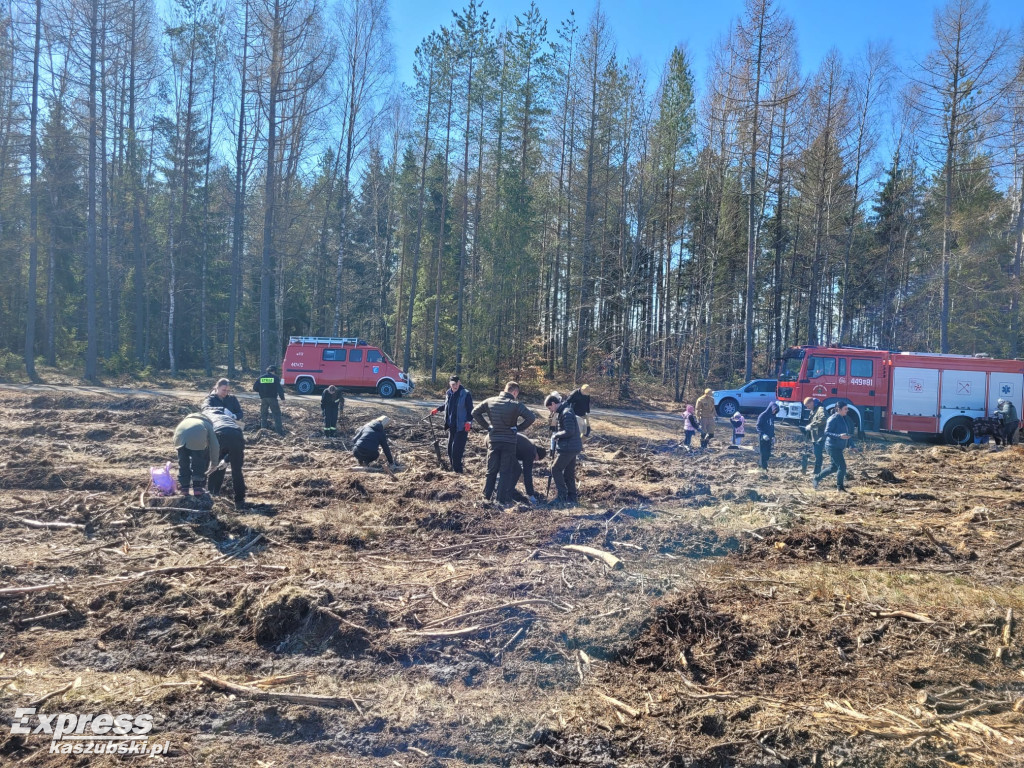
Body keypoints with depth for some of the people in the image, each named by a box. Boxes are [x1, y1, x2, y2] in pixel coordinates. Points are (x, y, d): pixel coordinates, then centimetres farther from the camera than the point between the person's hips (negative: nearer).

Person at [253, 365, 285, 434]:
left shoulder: (260, 378, 6)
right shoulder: (275, 378, -3)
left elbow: (254, 388, 6)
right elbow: (280, 389, -10)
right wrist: (282, 398, -9)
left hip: (263, 399, 3)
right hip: (272, 399, -3)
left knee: (263, 415, 13)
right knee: (277, 414, 3)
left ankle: (263, 429, 8)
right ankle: (279, 430, -2)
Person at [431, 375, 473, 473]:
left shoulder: (466, 394, -11)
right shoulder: (448, 393, 8)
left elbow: (470, 410, -11)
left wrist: (469, 421, -20)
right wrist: (437, 409, 18)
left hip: (462, 426, -7)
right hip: (452, 426, 7)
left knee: (457, 449, -10)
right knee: (450, 448, 11)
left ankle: (457, 471, -1)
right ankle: (453, 468, 24)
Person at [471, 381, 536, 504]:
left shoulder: (490, 401, 0)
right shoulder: (516, 405, -13)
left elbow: (475, 412, 5)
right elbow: (532, 417, -20)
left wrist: (487, 426, 6)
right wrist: (518, 428, -7)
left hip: (493, 440, 3)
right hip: (509, 442, -3)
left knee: (491, 470, 14)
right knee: (506, 472, 6)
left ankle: (486, 497, 17)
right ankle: (502, 499, 6)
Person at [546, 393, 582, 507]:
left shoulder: (566, 413, -17)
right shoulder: (564, 410, 14)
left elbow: (569, 431, -24)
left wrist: (556, 435, -10)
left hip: (568, 448, -10)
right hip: (572, 447, 10)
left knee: (556, 469, -3)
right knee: (569, 473, 13)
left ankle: (563, 496, -2)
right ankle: (572, 498, 17)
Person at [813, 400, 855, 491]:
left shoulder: (844, 419, 11)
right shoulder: (833, 419, -15)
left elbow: (848, 433, 17)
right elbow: (826, 432, -19)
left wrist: (850, 444, 7)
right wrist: (839, 436, -30)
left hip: (838, 447, 9)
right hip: (833, 446, -9)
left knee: (834, 467, 15)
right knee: (842, 466, -6)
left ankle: (817, 478, 28)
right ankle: (840, 486, 8)